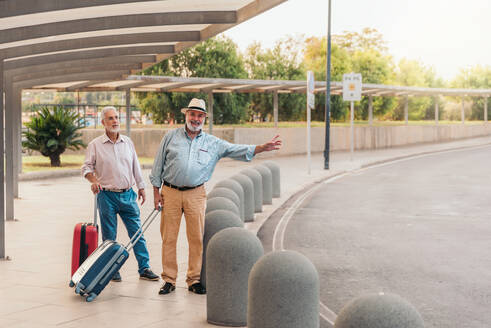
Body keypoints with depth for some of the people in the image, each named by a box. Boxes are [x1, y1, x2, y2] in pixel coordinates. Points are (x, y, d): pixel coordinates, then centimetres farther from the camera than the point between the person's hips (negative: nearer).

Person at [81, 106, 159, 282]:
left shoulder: (128, 142, 10)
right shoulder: (95, 145, 0)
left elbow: (135, 167, 16)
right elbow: (86, 167, 1)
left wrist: (141, 187, 16)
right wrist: (93, 180, -17)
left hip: (127, 194, 3)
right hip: (107, 196, -3)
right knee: (109, 237, 4)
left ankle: (144, 268, 6)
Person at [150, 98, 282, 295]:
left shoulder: (213, 143, 9)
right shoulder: (171, 137, 6)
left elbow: (238, 151, 3)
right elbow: (158, 166, 8)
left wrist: (263, 147, -10)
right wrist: (156, 192, 3)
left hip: (195, 194, 1)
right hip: (170, 192, -1)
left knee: (197, 238, 0)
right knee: (169, 238, 0)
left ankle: (194, 280, 11)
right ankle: (169, 280, 10)